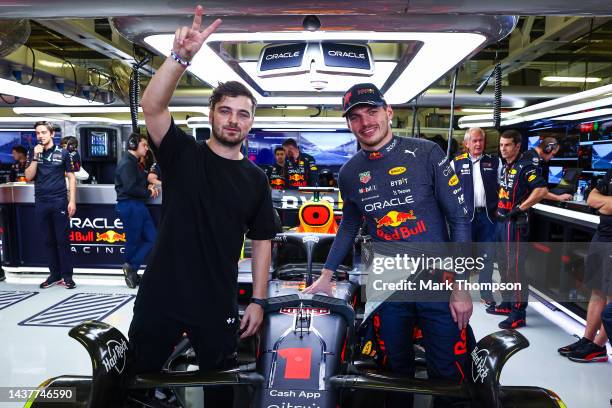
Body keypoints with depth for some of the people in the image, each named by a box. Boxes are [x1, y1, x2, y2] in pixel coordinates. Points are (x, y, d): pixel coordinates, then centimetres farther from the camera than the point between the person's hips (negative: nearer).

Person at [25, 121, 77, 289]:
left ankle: (67, 275, 5)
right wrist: (36, 157, -9)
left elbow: (71, 177, 1)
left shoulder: (62, 153, 2)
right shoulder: (35, 153, 10)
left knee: (62, 240, -1)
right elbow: (28, 177, 2)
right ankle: (54, 274, 17)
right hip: (41, 203, 3)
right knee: (48, 240, 8)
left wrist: (72, 201, -6)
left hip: (59, 202, -3)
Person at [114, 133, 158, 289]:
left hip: (138, 206, 10)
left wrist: (149, 186, 4)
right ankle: (130, 268, 18)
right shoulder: (126, 163, -14)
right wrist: (148, 192, -10)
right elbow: (131, 188, -23)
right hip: (129, 206, -10)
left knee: (152, 239, 9)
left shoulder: (135, 163, 18)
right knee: (134, 241, 0)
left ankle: (130, 270, 15)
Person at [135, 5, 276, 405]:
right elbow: (152, 106, -20)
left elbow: (262, 241, 5)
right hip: (160, 298, -1)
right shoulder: (182, 154, -3)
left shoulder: (256, 179, 3)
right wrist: (182, 56, -32)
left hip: (218, 306, 2)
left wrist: (258, 301, 1)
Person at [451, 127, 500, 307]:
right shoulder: (457, 163, 2)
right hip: (465, 216, -2)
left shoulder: (494, 161, 8)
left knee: (487, 255, 8)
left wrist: (499, 208, 2)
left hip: (488, 216, 2)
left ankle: (486, 294, 20)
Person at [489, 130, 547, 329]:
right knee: (503, 264, 17)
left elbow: (541, 190, -24)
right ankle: (507, 303, 30)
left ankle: (519, 313, 1)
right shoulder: (504, 167, 14)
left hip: (515, 223, -9)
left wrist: (520, 208, -21)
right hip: (501, 221, 9)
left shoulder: (525, 166, -12)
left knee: (515, 267, -6)